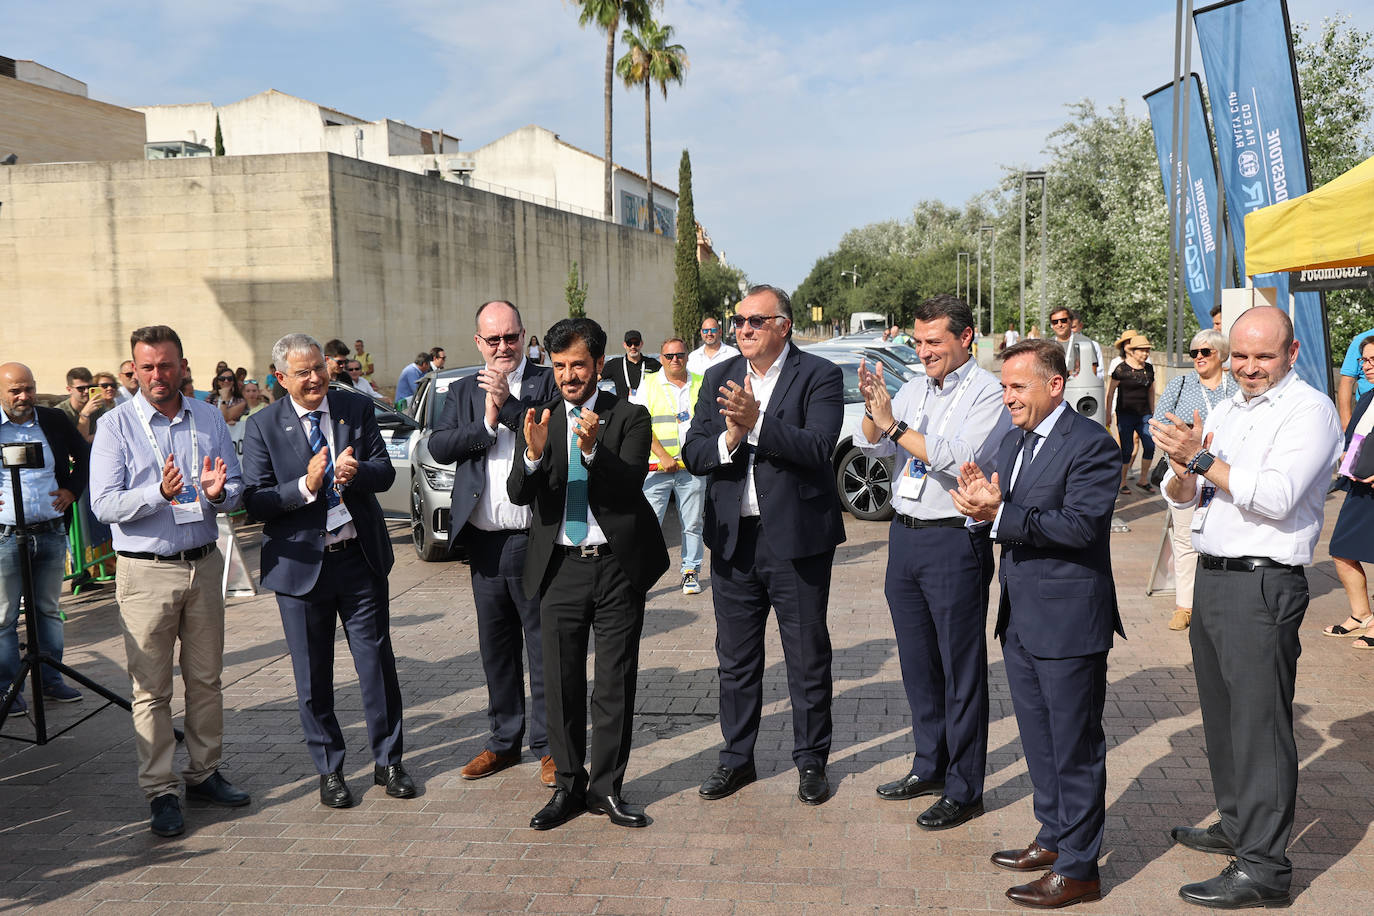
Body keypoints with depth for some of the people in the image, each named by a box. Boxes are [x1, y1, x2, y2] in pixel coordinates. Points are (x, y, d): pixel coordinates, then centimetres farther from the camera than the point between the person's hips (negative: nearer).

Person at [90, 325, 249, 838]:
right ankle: (160, 793, 11)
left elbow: (237, 488, 7)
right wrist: (160, 493, -28)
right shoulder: (116, 426, -4)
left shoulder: (208, 418, 7)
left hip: (204, 564, 4)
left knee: (206, 678, 12)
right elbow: (104, 505, -11)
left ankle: (204, 774, 25)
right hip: (146, 570, -3)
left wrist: (218, 493, -16)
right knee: (151, 688, 2)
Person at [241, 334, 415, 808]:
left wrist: (356, 473, -22)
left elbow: (385, 473, -1)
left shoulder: (357, 408, 2)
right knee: (313, 675, 9)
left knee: (378, 661, 8)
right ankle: (329, 769, 26)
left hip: (361, 557, 1)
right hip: (301, 563, -1)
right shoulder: (263, 426, -3)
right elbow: (254, 501, -9)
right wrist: (305, 487, -25)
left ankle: (387, 760, 24)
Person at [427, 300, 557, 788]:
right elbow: (438, 446, -2)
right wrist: (487, 423, -13)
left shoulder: (548, 382, -1)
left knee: (543, 646, 3)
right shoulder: (463, 391, 12)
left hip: (534, 540, -4)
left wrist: (509, 405, -20)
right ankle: (504, 742, 29)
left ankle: (547, 745, 16)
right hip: (483, 541, 5)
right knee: (496, 648, 15)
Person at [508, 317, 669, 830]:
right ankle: (568, 786, 23)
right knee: (562, 684, 9)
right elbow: (518, 494, -4)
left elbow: (630, 486, -14)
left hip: (618, 566, -2)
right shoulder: (540, 419, 6)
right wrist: (534, 454, -24)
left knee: (615, 683, 6)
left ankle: (606, 788, 19)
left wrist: (592, 449, -30)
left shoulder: (629, 417, -1)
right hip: (560, 568, 2)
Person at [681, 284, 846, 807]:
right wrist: (728, 440, -18)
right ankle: (737, 758, 31)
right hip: (732, 539, 4)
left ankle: (811, 761, 25)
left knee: (808, 659, 8)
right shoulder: (719, 378, 8)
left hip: (796, 539, -4)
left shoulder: (819, 376, -6)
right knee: (736, 659, 15)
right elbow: (692, 455, 2)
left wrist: (757, 421, -27)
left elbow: (818, 448, -20)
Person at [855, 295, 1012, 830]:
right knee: (917, 662, 17)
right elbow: (871, 446, 7)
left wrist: (895, 424, -19)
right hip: (905, 535, 7)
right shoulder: (914, 390, 12)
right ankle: (929, 766, 33)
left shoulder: (987, 393, -9)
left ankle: (963, 790, 13)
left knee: (961, 669, 2)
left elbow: (959, 459, -22)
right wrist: (874, 410, -13)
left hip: (955, 541, -7)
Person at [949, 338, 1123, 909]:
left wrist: (1000, 513, -28)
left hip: (1069, 622, -8)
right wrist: (984, 501, -10)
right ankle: (1053, 837, 37)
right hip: (1020, 619, 9)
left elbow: (1079, 525, -25)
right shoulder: (1013, 442, 12)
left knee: (1075, 746, 3)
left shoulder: (1091, 444, -15)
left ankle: (1078, 868, 15)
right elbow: (1012, 521, 10)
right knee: (1038, 739, 20)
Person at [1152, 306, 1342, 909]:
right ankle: (1237, 825, 35)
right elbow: (1180, 497, 13)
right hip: (1212, 579, 8)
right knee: (1222, 714, 18)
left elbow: (1276, 497, -22)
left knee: (1260, 722, -4)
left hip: (1263, 587, -8)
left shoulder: (1309, 410, -8)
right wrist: (1183, 472, -9)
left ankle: (1263, 868, 4)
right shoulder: (1225, 411, 16)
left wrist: (1201, 458, -19)